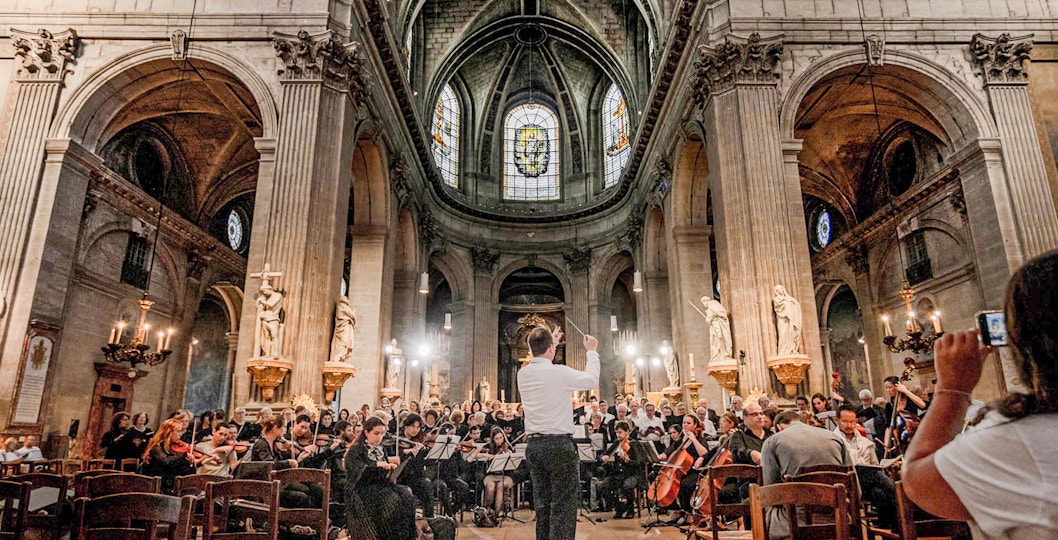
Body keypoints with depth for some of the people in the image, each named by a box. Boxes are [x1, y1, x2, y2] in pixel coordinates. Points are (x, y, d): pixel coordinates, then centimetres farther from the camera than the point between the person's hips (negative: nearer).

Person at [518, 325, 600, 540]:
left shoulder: (523, 374, 2)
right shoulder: (560, 372, -15)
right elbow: (592, 379, 1)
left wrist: (550, 340, 37)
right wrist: (592, 351, 15)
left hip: (534, 445, 7)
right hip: (559, 445, -6)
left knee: (541, 505, 15)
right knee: (562, 507, -1)